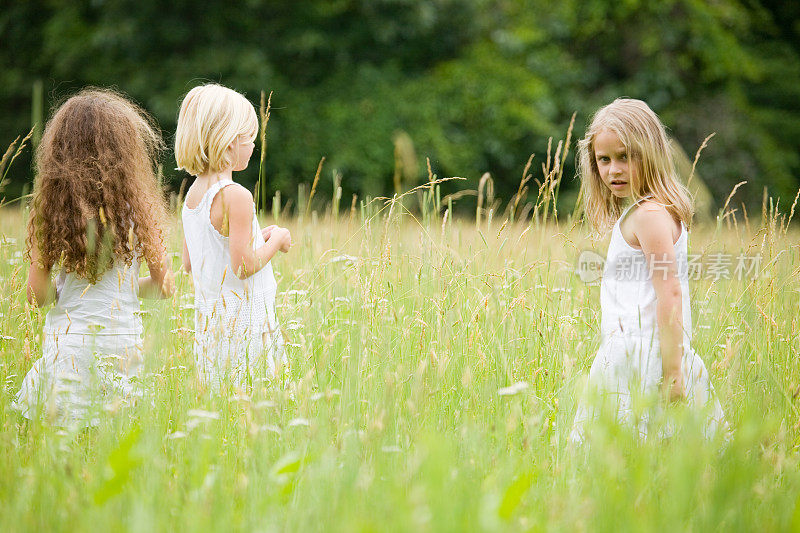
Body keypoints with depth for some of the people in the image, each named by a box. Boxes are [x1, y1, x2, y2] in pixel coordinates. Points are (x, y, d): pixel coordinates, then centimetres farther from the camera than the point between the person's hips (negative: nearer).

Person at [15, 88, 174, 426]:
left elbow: (36, 294, 0)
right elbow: (163, 287, 3)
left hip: (65, 339, 1)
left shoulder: (49, 208, -3)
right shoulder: (138, 208, -5)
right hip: (121, 342, -1)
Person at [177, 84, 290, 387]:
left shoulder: (193, 194, 10)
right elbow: (245, 266, -18)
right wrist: (276, 240, -1)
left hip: (207, 318, 8)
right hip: (241, 323, -8)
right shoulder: (237, 197, -16)